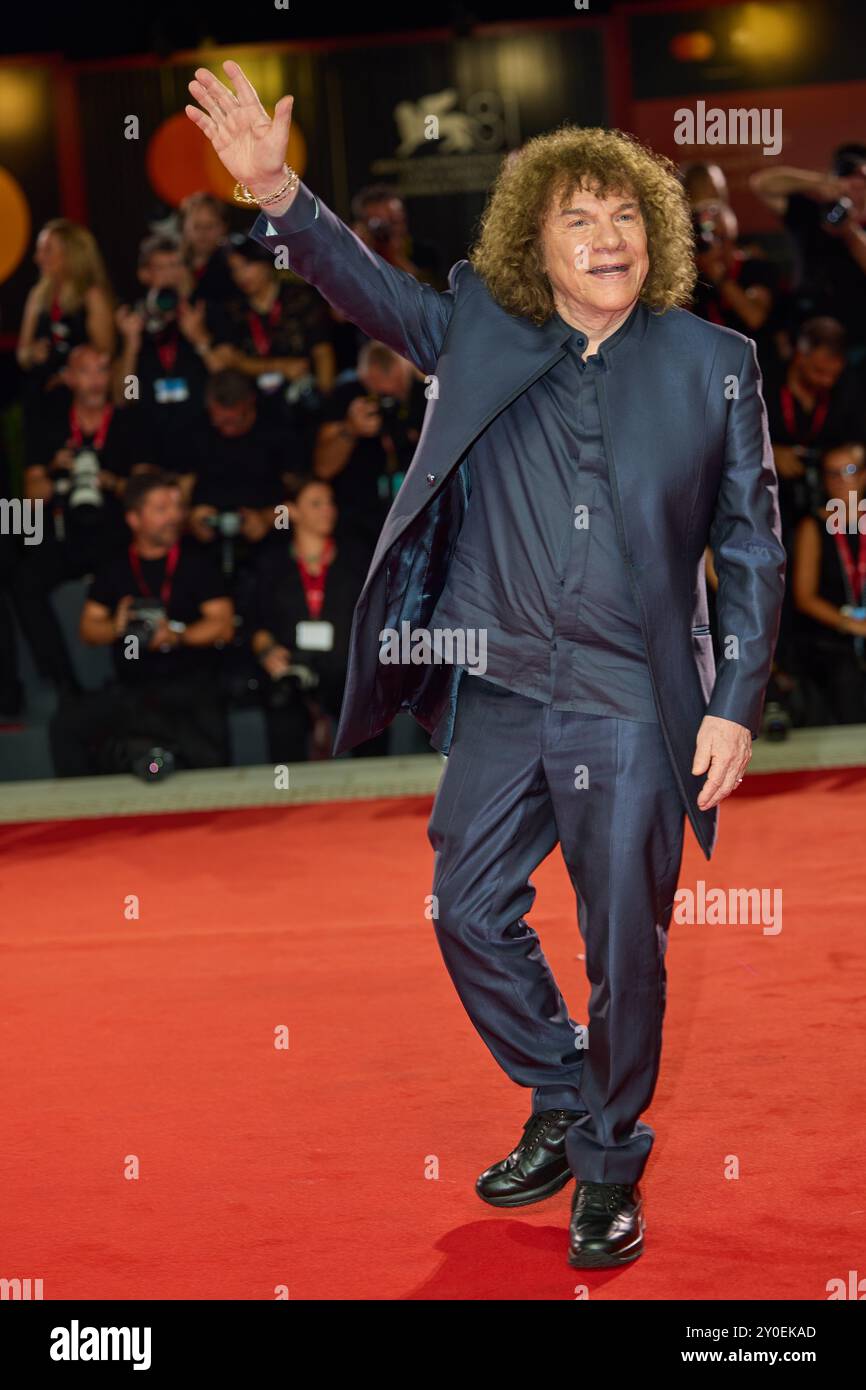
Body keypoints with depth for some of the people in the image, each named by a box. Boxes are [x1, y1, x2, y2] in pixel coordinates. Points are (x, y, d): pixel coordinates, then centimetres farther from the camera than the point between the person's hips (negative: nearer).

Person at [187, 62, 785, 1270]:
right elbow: (366, 285, -6)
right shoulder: (482, 337, 4)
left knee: (623, 945, 4)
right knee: (471, 912, 7)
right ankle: (562, 1104, 30)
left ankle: (610, 1166, 24)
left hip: (636, 708, -3)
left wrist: (736, 707, -5)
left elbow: (753, 549, 0)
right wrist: (277, 192, -25)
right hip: (503, 694, 3)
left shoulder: (712, 366, -2)